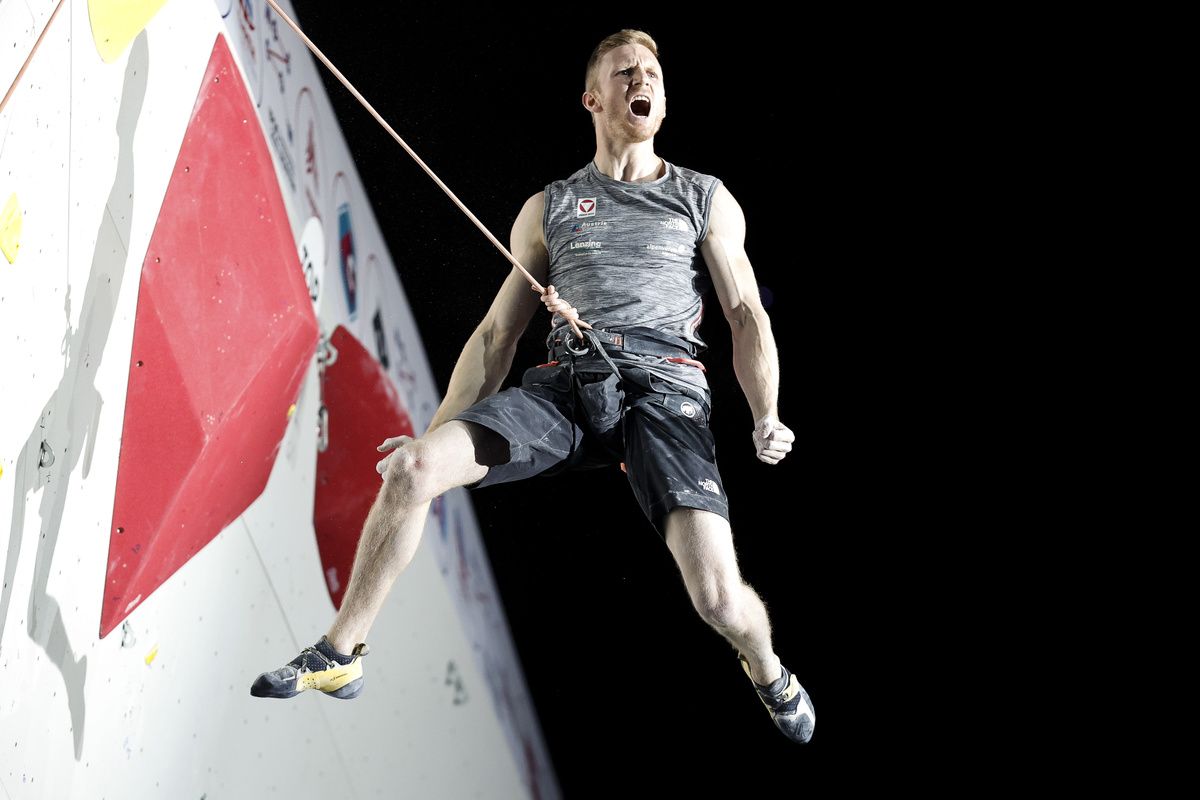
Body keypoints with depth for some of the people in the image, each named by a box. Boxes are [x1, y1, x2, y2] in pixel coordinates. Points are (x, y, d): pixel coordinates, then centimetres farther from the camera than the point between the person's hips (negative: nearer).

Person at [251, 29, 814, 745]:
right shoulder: (549, 209, 22)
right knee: (412, 467, -23)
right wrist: (437, 433, 11)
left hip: (665, 387, -2)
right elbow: (497, 335, 21)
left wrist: (768, 421, -7)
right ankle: (339, 657, -7)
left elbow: (748, 318, 11)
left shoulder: (706, 200, 19)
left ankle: (769, 673, 17)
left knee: (720, 600, -20)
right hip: (567, 384, 2)